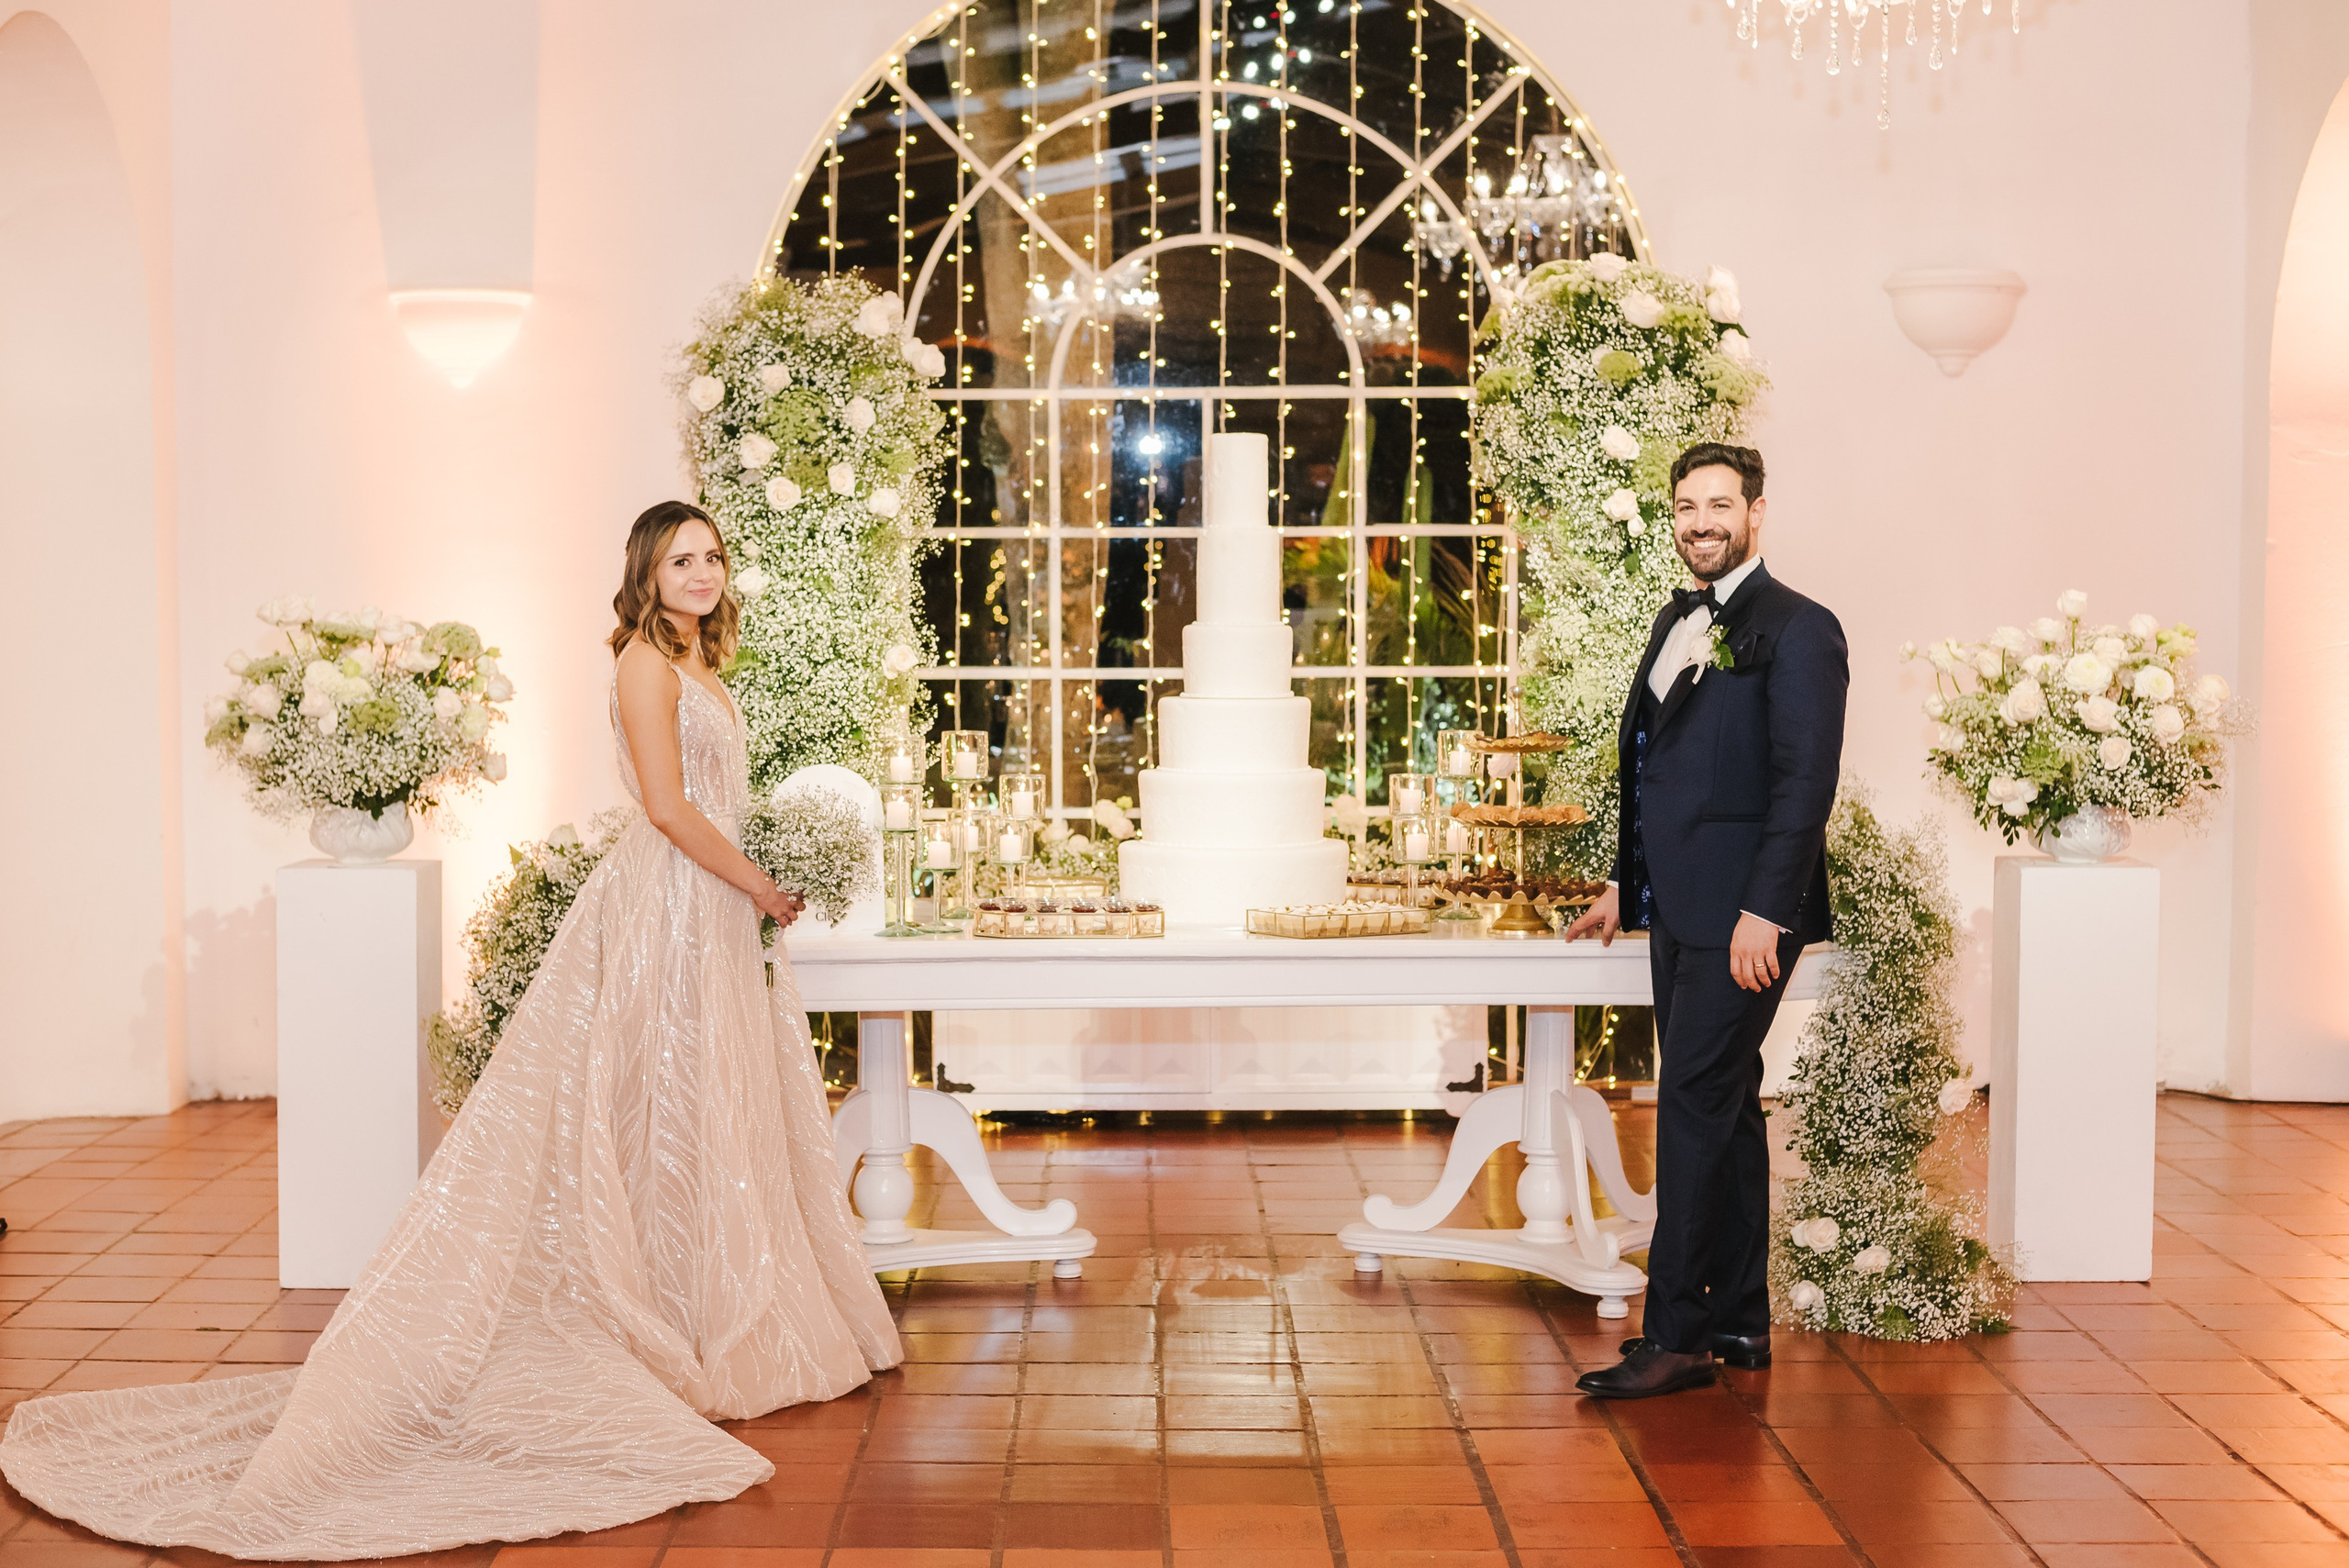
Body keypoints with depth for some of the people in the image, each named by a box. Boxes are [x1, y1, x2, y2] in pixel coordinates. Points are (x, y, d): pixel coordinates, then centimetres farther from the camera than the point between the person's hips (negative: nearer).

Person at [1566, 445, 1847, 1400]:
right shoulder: (1677, 620, 17)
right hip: (1677, 909, 9)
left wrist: (1764, 913, -21)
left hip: (1742, 916, -9)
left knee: (1694, 1106, -9)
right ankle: (1739, 1321, 22)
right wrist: (1627, 880, 22)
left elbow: (1806, 781, -16)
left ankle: (1675, 1336, -4)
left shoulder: (1797, 629, -9)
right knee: (1724, 1107, 13)